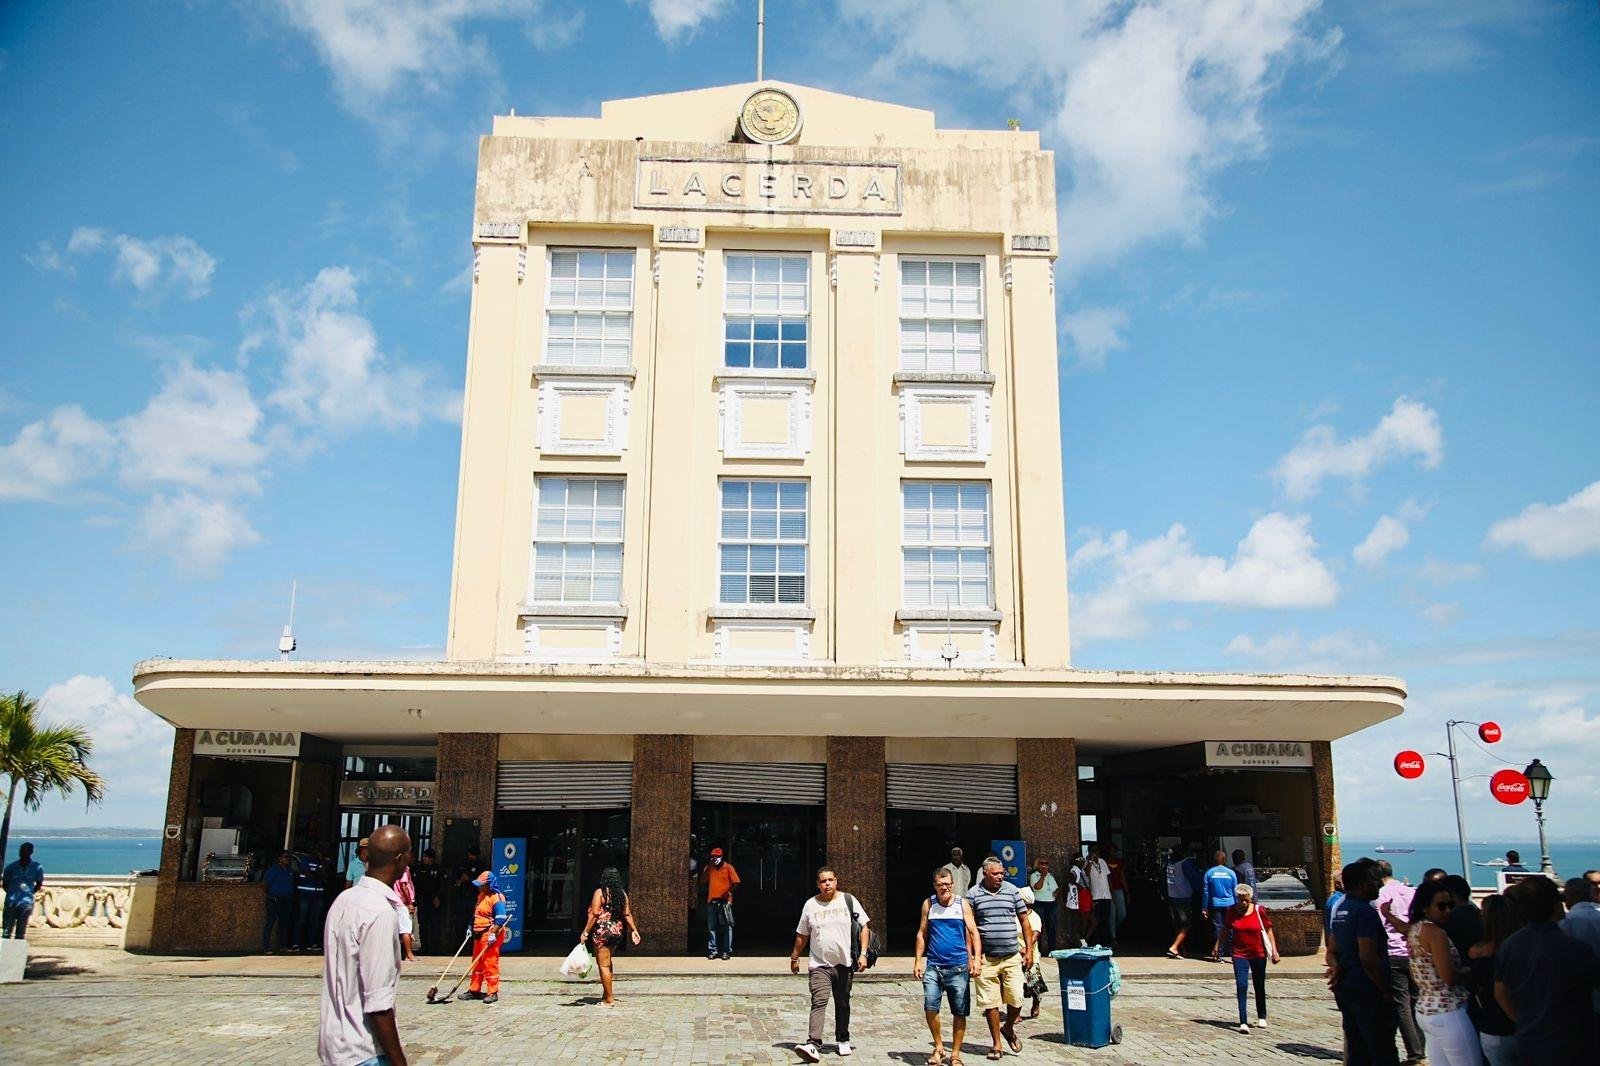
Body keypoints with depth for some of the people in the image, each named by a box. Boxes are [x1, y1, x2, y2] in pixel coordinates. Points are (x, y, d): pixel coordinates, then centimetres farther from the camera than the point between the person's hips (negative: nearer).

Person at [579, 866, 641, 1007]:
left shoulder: (600, 892, -10)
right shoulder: (622, 893, 6)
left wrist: (585, 932, -12)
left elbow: (594, 914, -15)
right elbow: (627, 914, 5)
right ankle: (607, 992, 26)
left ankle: (609, 999, 3)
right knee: (607, 961, 24)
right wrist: (634, 930, 11)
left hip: (602, 931, -7)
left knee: (603, 964, 1)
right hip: (618, 931, 7)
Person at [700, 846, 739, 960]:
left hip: (724, 901, -4)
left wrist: (728, 892, -14)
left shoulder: (728, 867, -1)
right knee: (712, 927, 8)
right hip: (711, 901, 4)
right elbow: (702, 881, 4)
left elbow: (735, 882, -4)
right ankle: (713, 951, 14)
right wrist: (708, 867, -2)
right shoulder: (709, 868, 11)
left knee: (726, 927, -3)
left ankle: (727, 951, 0)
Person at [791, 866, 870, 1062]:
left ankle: (843, 1040, 30)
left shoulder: (848, 900, 1)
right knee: (819, 1002, -16)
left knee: (843, 1004, 12)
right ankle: (813, 1045, -23)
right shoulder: (810, 905, 3)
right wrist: (794, 958, 15)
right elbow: (802, 935, 12)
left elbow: (863, 927, 4)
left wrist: (863, 954, -5)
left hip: (845, 964, 1)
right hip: (819, 965, -1)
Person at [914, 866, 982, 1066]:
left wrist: (976, 959, -9)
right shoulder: (928, 904, 5)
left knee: (960, 1012, 4)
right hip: (933, 966, 1)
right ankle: (938, 1047, 10)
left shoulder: (963, 904, 2)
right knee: (930, 1007, -11)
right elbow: (921, 933, 10)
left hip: (958, 967, 0)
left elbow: (973, 933, 2)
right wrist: (918, 961, 5)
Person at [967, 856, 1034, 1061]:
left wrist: (1029, 950, 5)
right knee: (990, 1002, 3)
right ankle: (996, 1043, 17)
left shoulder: (1012, 890, 4)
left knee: (1016, 1000, 0)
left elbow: (1024, 922, 10)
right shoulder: (973, 894, -1)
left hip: (1012, 957, 1)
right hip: (986, 959, -1)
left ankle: (1008, 1028, 29)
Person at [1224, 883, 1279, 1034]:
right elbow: (1225, 930, 11)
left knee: (1259, 987, 15)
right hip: (1240, 955, 0)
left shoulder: (1259, 911, -7)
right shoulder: (1231, 911, -3)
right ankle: (1243, 1022, -15)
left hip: (1259, 954, 0)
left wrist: (1274, 950, -3)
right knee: (1241, 986, -14)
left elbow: (1268, 930, 1)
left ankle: (1262, 1017, 36)